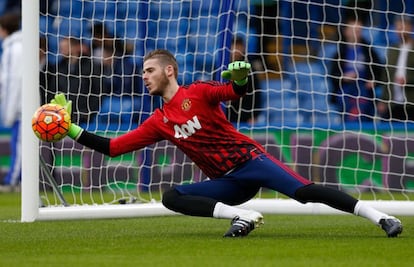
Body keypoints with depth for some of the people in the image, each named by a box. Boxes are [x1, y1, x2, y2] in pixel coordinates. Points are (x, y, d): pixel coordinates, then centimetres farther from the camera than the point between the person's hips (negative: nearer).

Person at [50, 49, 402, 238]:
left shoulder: (197, 93, -2)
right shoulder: (157, 123, 12)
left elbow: (235, 91, -17)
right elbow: (112, 147, 11)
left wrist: (241, 79, -41)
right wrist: (72, 131, 5)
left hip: (248, 159, -6)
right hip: (225, 184, 6)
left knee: (305, 192, -23)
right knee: (172, 197, -15)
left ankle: (380, 217, -23)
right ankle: (242, 216, -24)